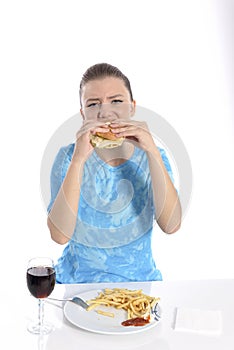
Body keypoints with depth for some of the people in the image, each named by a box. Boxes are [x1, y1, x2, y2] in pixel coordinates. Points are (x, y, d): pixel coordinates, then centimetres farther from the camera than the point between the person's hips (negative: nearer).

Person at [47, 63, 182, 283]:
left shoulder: (151, 157, -2)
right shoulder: (68, 157, -4)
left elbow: (170, 225, -16)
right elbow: (60, 235, -16)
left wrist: (153, 152, -22)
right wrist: (79, 159, -24)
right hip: (76, 280, 0)